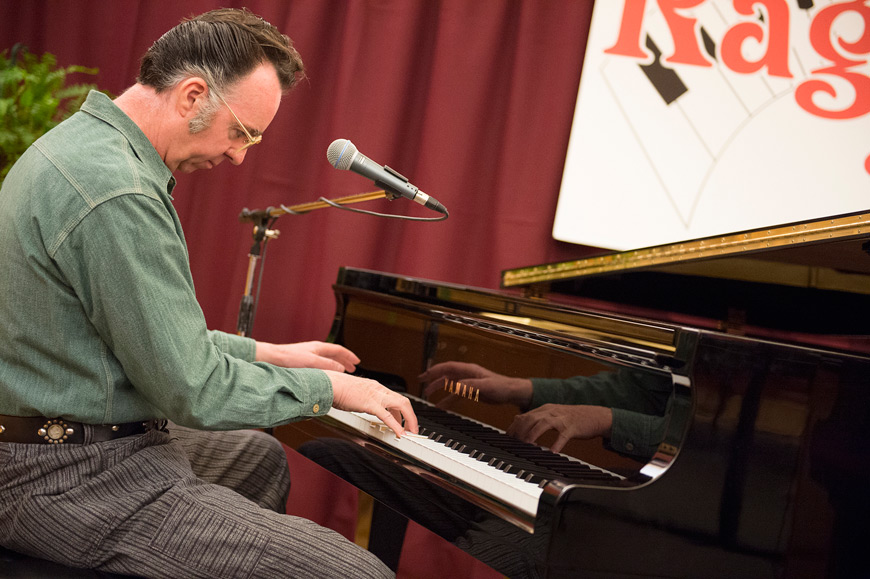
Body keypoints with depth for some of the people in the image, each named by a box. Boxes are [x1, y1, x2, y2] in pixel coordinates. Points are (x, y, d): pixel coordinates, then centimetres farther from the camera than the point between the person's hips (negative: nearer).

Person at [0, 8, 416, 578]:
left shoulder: (82, 142, 11)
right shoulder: (118, 194, -25)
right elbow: (195, 392, -22)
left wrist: (267, 353, 18)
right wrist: (330, 386, -8)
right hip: (77, 480, -11)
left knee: (261, 456, 33)